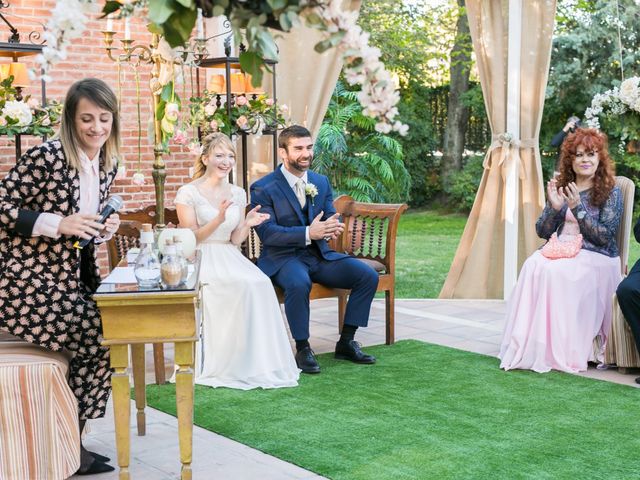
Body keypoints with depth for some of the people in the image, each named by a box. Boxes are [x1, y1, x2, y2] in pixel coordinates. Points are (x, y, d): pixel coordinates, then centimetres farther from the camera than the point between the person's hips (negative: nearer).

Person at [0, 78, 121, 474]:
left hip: (70, 283, 8)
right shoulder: (47, 156, -17)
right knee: (102, 338, -12)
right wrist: (59, 223, -25)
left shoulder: (108, 165, 7)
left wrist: (104, 228, -1)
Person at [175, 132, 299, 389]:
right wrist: (218, 219, -20)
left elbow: (235, 240, 13)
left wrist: (247, 224, -8)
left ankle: (260, 362, -20)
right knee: (245, 285, -32)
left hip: (230, 259, 5)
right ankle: (228, 365, -21)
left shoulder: (238, 193, 13)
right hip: (201, 261, -5)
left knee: (262, 283, -27)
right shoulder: (188, 193, -3)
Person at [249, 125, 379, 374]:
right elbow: (267, 232, -16)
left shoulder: (321, 182, 11)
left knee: (368, 275, -13)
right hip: (283, 258, -6)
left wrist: (333, 227, -18)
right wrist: (308, 233, -29)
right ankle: (302, 349, -20)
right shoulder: (263, 189, -7)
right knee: (299, 283, -39)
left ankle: (346, 342, -1)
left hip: (319, 254, 6)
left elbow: (331, 216, 10)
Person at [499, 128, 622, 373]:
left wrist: (578, 208, -15)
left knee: (556, 271, -34)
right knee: (533, 265, -30)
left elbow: (605, 237, -8)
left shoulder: (610, 192, 2)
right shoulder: (561, 187, 14)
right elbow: (543, 232, 11)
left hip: (596, 258, -4)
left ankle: (561, 351, -30)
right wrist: (555, 207, -7)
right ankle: (527, 345, -31)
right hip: (562, 251, 4)